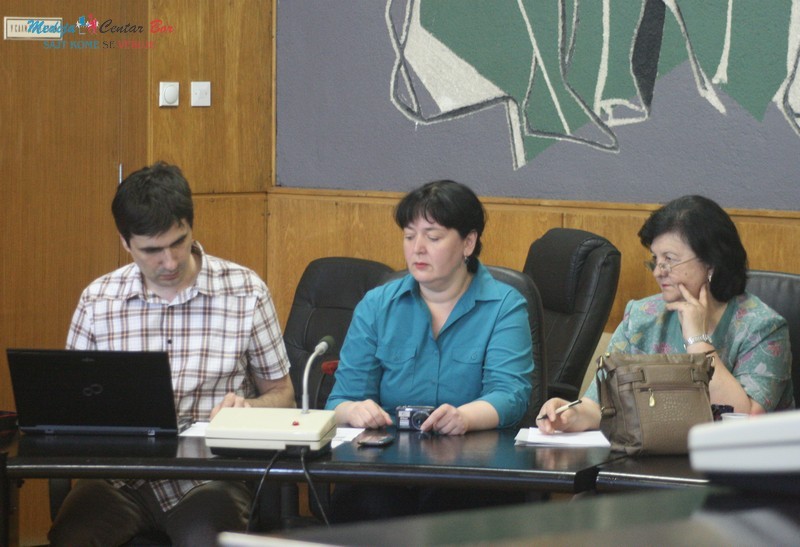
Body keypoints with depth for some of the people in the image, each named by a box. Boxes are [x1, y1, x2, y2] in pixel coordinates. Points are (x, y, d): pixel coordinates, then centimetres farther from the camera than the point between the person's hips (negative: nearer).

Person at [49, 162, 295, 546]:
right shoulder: (97, 300, 9)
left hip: (210, 475, -1)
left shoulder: (246, 291, 5)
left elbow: (281, 393, 14)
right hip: (119, 472, 1)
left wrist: (248, 407, -8)